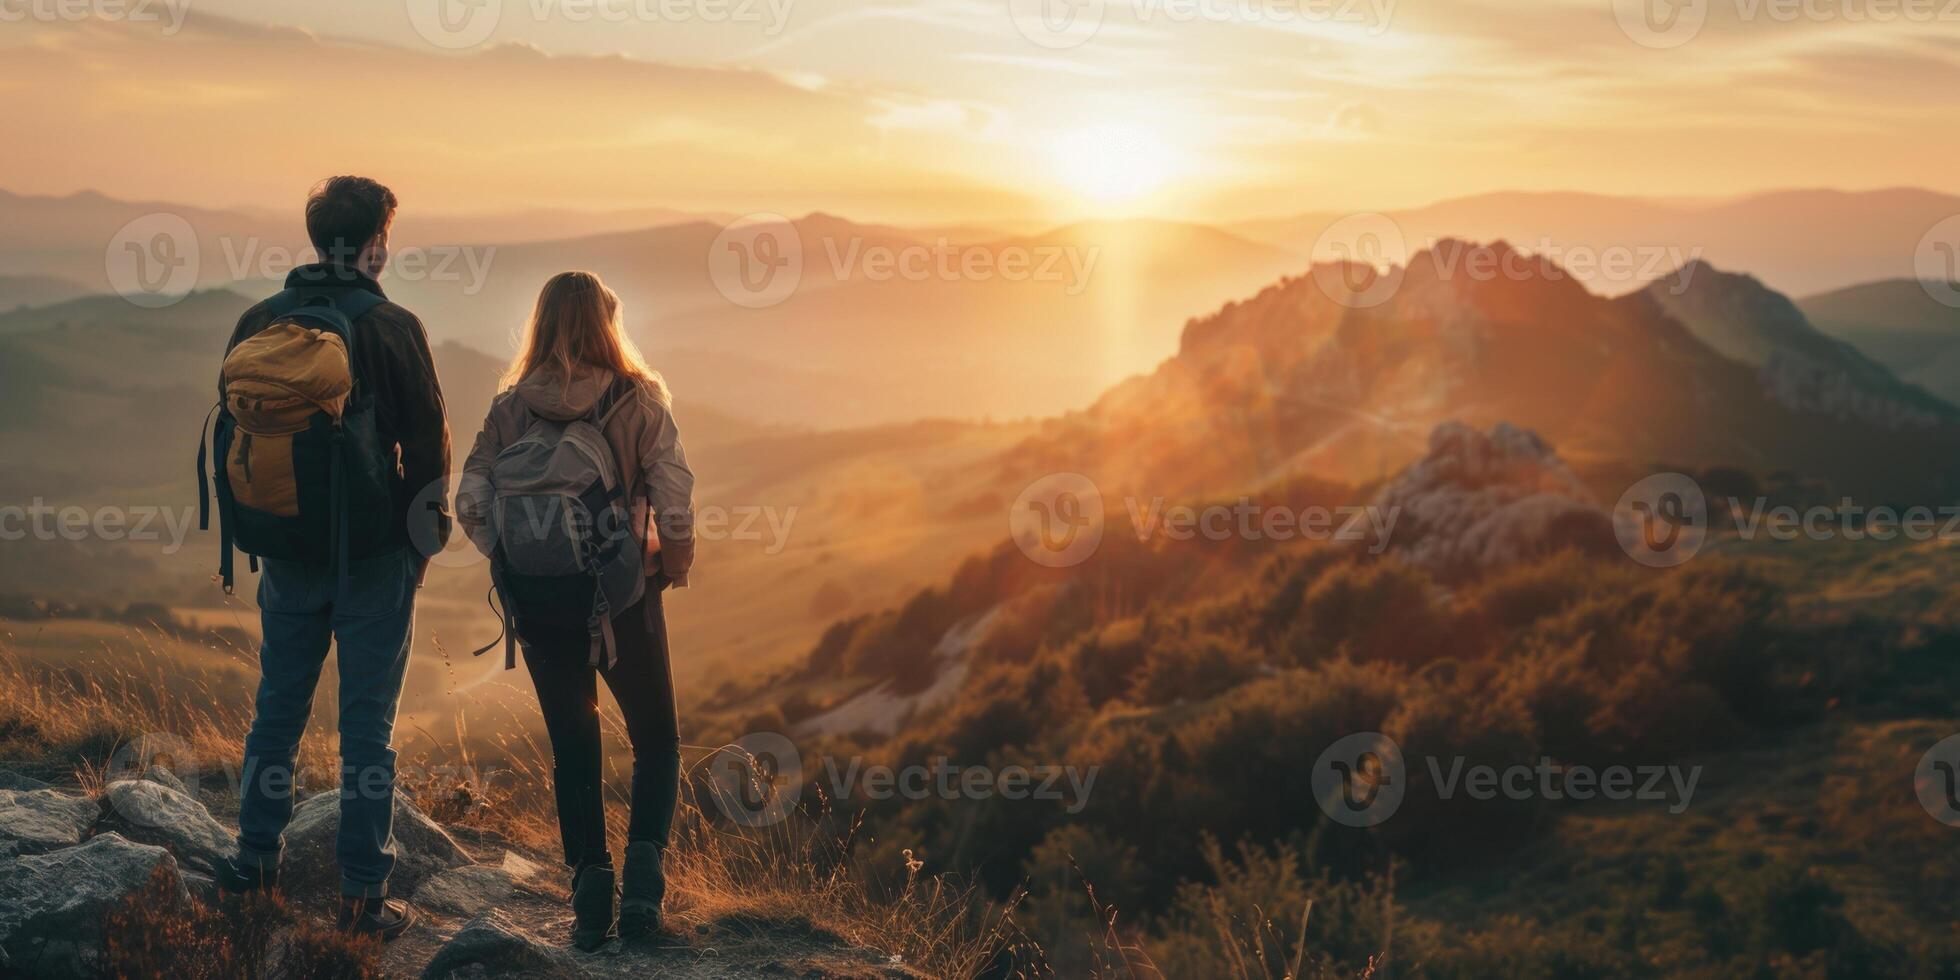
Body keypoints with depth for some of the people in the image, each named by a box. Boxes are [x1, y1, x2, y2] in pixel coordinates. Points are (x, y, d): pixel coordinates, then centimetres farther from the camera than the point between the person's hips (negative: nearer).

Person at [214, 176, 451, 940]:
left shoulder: (258, 323, 0)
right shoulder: (392, 328, -13)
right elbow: (427, 442, -10)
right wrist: (427, 531, 4)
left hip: (287, 552, 4)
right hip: (373, 557, -4)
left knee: (278, 707, 19)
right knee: (367, 722, 3)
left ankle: (256, 857, 29)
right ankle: (362, 892, 7)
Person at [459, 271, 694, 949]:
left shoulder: (511, 408, -1)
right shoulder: (639, 398, -7)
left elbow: (470, 503, -7)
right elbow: (674, 494, -14)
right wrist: (674, 564, 1)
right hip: (624, 595, -2)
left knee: (572, 748, 15)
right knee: (656, 740, 14)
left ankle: (591, 889, 11)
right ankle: (643, 866, -4)